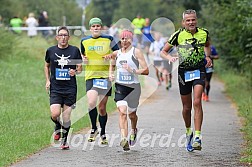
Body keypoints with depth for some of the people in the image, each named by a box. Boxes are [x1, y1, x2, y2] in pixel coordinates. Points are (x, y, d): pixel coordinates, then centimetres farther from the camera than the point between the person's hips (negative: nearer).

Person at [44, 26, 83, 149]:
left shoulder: (74, 50, 1)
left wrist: (75, 72, -13)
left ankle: (64, 140, 19)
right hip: (55, 88, 0)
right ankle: (58, 126, 21)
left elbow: (80, 68, 9)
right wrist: (47, 80, 8)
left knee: (66, 116, 1)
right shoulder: (51, 51, 4)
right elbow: (46, 66, 19)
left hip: (70, 88, 0)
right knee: (55, 114, -14)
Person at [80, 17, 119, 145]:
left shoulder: (108, 40, 1)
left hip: (105, 76, -1)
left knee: (102, 107, 3)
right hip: (90, 76, 1)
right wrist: (83, 59, 3)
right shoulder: (84, 41, 9)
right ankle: (94, 128, 2)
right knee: (91, 103, -21)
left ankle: (103, 133, 22)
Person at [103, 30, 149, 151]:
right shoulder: (116, 53, 8)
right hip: (120, 86, 2)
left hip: (133, 86, -2)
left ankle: (134, 130, 46)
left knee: (131, 114, 13)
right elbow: (112, 65, 29)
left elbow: (146, 70, -9)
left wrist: (132, 70, -20)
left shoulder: (136, 52, -5)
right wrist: (110, 73, 9)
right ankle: (124, 139, -25)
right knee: (122, 111, -18)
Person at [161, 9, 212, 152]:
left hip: (199, 70, 0)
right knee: (187, 107, 8)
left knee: (197, 102, -17)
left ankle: (198, 136, -19)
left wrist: (207, 57, 7)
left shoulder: (204, 33, 0)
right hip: (184, 72, 0)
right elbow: (163, 51, 2)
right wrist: (170, 58, -18)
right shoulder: (178, 35, -5)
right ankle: (188, 131, 34)